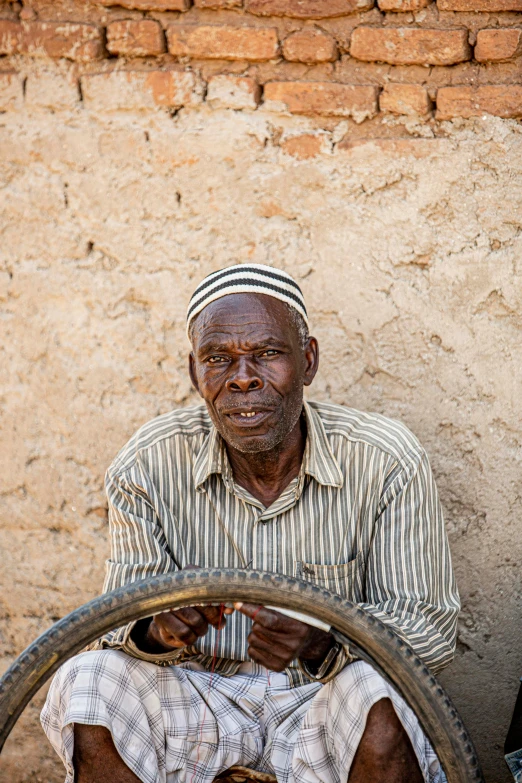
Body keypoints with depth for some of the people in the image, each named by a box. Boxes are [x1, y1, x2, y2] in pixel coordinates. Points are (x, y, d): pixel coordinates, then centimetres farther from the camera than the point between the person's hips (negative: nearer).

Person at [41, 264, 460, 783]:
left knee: (379, 698, -35)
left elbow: (431, 628, -11)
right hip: (201, 692, 2)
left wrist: (322, 645, -32)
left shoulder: (387, 462, -13)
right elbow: (119, 619, -4)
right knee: (85, 683, -25)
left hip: (325, 694, -1)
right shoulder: (148, 466, -8)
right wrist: (160, 630, -31)